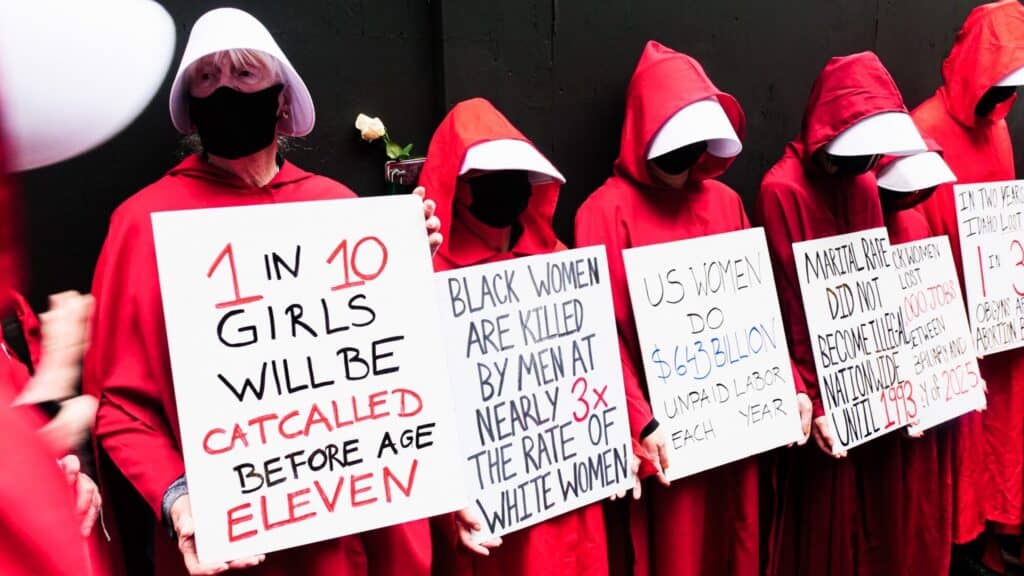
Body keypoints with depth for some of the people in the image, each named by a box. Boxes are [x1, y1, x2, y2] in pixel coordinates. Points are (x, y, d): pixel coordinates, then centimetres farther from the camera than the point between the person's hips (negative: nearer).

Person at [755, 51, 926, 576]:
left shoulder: (864, 185, 7)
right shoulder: (783, 189, -15)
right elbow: (789, 309, -17)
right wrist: (811, 400, -17)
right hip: (818, 385, -6)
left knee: (868, 505, 16)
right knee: (821, 518, 7)